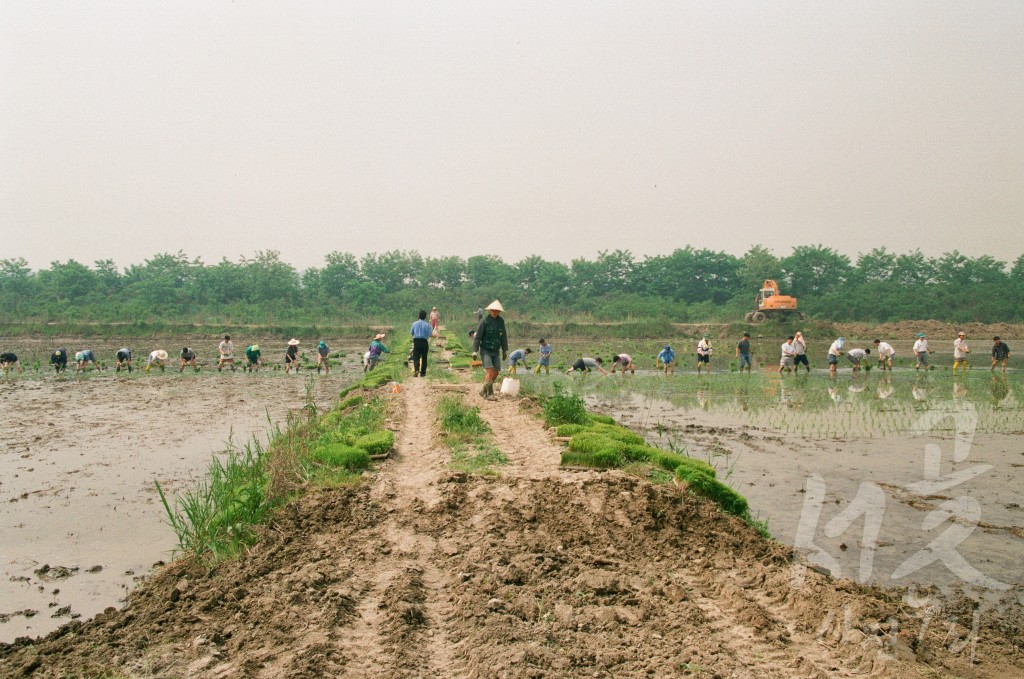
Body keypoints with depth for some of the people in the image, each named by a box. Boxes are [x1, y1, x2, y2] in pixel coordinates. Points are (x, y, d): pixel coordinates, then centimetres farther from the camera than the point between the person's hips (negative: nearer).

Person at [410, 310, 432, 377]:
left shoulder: (414, 323, 0)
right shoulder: (427, 325, -6)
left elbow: (411, 332, 9)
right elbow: (430, 334, -9)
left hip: (416, 341, 1)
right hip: (424, 341, -1)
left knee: (416, 357, 2)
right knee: (424, 358, 9)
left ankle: (416, 369, -22)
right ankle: (422, 373, 13)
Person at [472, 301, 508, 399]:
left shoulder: (501, 321, 1)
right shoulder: (484, 321, -12)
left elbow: (504, 337, 9)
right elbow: (477, 337, -11)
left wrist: (505, 351, 10)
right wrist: (475, 351, -14)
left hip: (495, 352, 5)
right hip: (485, 351, -5)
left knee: (495, 373, 4)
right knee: (490, 371, -18)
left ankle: (484, 391, 22)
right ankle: (489, 394, -14)